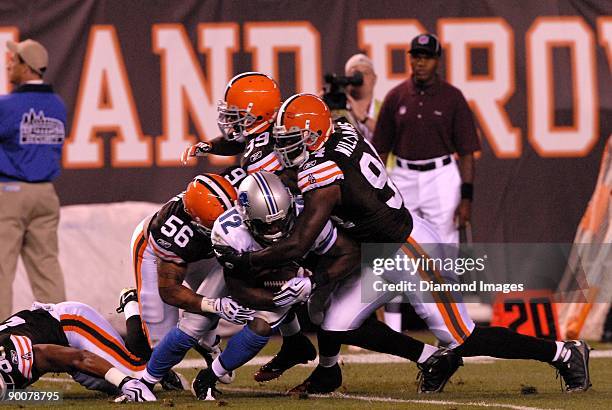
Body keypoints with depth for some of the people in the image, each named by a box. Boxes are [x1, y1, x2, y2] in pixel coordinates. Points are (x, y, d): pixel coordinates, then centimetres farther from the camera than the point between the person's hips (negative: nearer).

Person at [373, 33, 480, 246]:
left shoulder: (453, 97, -2)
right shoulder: (395, 97, 5)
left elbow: (466, 151, -3)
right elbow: (381, 149, 8)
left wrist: (466, 197, -9)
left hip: (441, 178, -3)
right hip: (404, 178, 3)